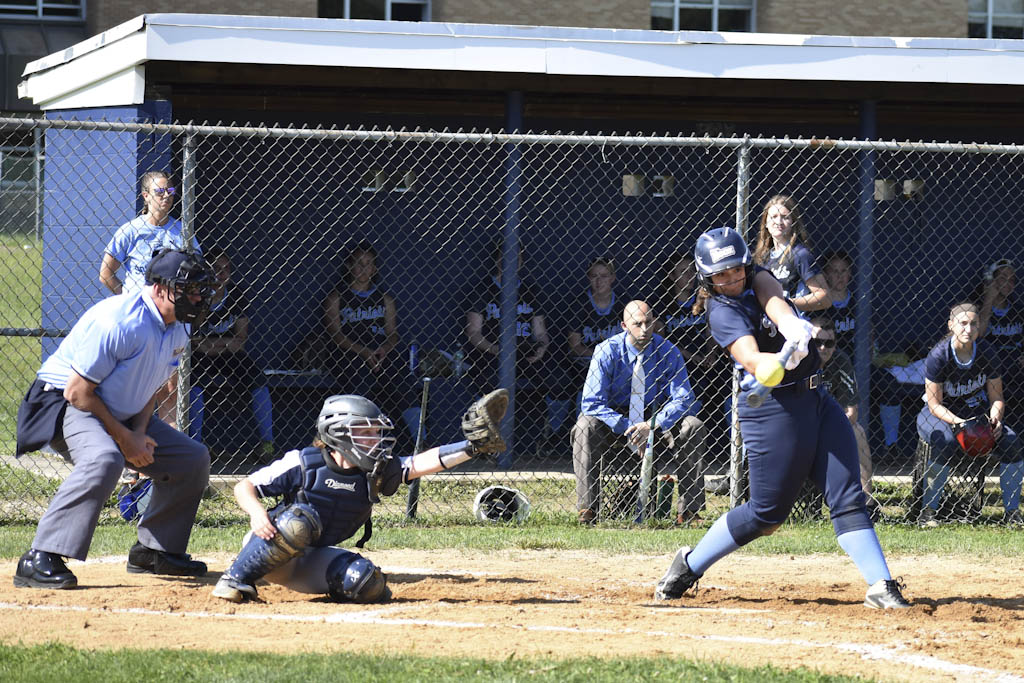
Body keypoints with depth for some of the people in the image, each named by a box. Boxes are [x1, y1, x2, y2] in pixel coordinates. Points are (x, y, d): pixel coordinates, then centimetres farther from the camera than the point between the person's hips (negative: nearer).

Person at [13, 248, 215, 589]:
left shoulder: (178, 329, 0)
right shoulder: (119, 321, -28)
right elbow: (78, 392, -25)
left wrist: (139, 433, -7)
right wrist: (123, 437, -21)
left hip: (124, 415, 9)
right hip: (63, 404, -9)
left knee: (193, 458, 6)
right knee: (104, 458, -38)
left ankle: (154, 549, 20)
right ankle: (38, 561, -40)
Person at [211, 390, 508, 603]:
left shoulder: (376, 473, -4)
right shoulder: (303, 463, -15)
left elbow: (422, 463, -16)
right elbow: (245, 486, -10)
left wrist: (472, 447, -30)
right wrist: (257, 513, -32)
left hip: (310, 565, 3)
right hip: (266, 549, -3)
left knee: (366, 581, -27)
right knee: (300, 519, -37)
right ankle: (236, 580, -25)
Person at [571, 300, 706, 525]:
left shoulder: (667, 352, -8)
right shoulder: (607, 352, -12)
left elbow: (683, 400, -12)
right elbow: (592, 403, -18)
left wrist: (653, 425, -29)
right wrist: (628, 429, -29)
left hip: (656, 423, 2)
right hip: (614, 423, -2)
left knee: (692, 426, -25)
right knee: (586, 425, -32)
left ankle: (688, 511, -24)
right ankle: (587, 510, -34)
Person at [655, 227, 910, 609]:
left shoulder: (756, 281, 8)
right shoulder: (723, 312, -11)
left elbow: (773, 298, -15)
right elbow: (750, 359, -28)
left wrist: (791, 325, -37)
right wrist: (781, 360, -49)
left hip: (817, 401, 6)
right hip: (773, 410, -6)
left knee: (848, 499, -5)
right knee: (766, 513, 0)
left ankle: (881, 585, -12)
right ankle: (689, 565, 19)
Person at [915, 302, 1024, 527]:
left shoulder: (987, 353, -10)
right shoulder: (939, 355, -20)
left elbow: (996, 397, -2)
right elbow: (935, 404, -18)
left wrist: (995, 419, -23)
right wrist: (959, 423, -34)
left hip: (976, 411, 4)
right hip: (939, 415, -4)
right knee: (945, 441, -38)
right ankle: (927, 511, -27)